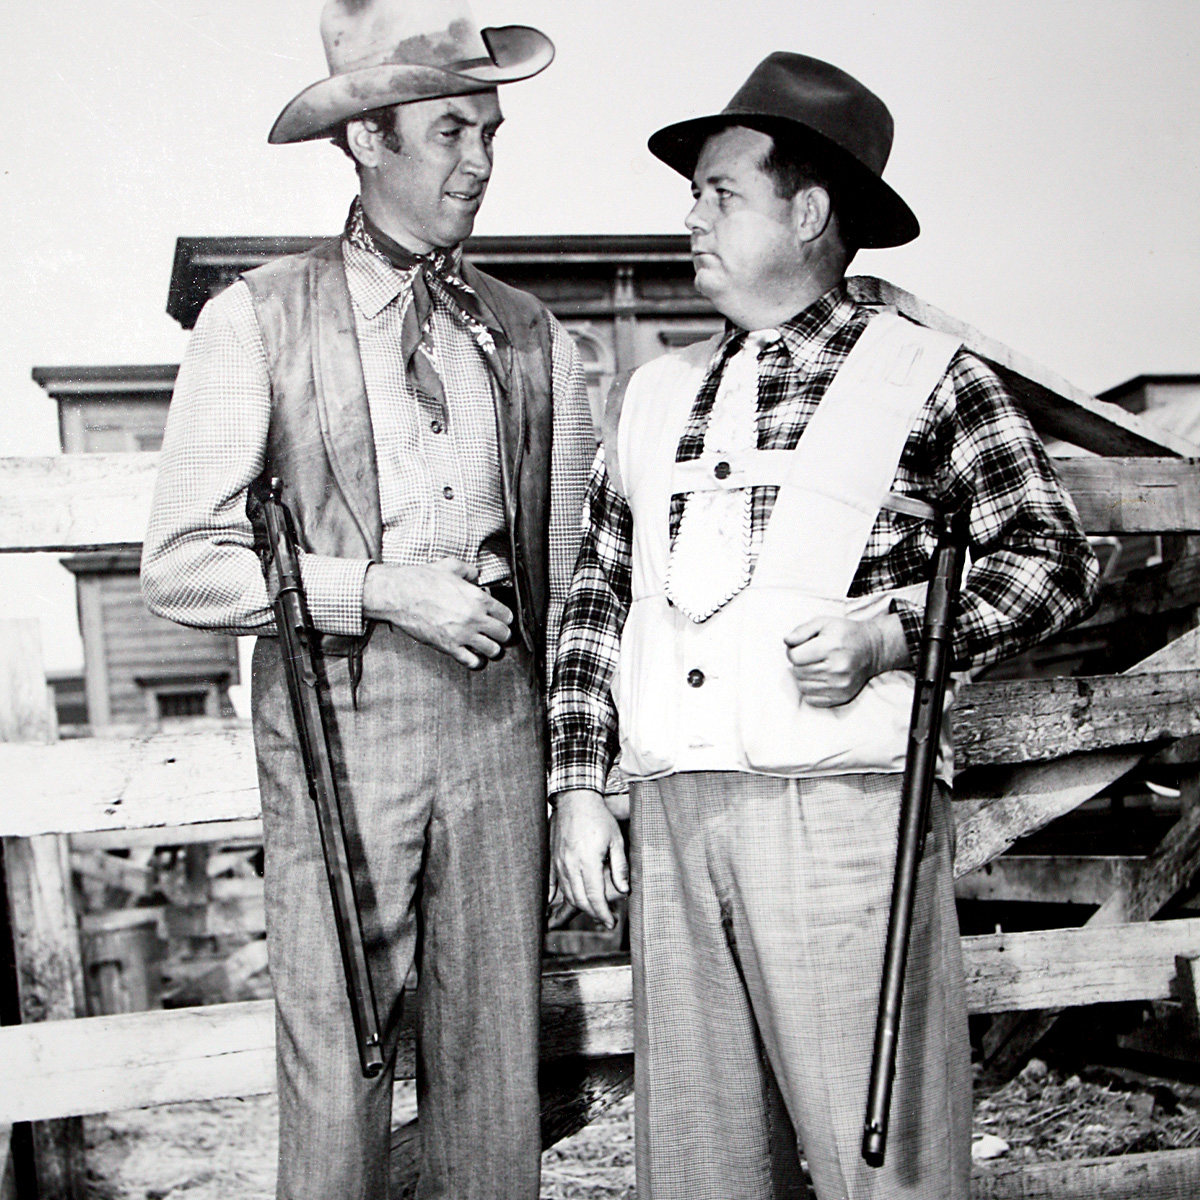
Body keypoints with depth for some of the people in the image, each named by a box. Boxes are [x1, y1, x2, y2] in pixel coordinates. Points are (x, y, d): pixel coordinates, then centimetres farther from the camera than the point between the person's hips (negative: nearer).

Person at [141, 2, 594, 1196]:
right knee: (337, 1063, 5)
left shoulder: (531, 337, 10)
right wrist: (382, 588, -13)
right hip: (338, 712, -3)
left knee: (497, 1062, 11)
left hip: (498, 708, 3)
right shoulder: (259, 317, -1)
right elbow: (181, 563, -5)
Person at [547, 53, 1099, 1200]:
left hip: (842, 807, -4)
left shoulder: (926, 377, 3)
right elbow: (595, 597, 16)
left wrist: (895, 633, -13)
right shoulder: (653, 396, 17)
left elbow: (1054, 552, 2)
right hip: (668, 819, 5)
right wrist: (577, 784, 9)